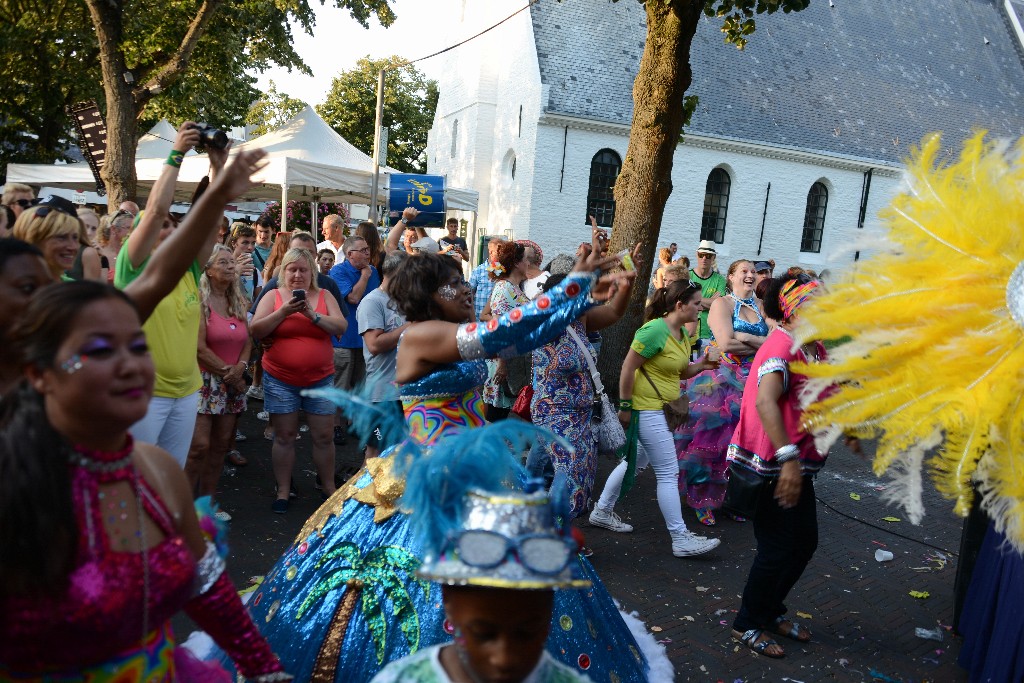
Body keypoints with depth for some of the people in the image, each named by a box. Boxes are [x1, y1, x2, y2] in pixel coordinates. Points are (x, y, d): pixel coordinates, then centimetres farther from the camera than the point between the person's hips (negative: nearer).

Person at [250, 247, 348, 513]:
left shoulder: (325, 296, 4)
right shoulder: (273, 296, 2)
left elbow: (341, 327, -7)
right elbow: (255, 330, -7)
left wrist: (313, 315, -20)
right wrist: (283, 312, -19)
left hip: (320, 379, 1)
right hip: (280, 379, 0)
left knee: (323, 436, 6)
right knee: (284, 436, 7)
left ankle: (329, 487, 21)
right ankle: (283, 491, 20)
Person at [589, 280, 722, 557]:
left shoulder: (682, 334, 9)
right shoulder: (655, 330, -20)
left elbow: (681, 372, 18)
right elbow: (627, 369, -19)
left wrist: (702, 365, -1)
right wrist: (625, 407, -17)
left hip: (660, 409, 10)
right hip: (646, 409, -10)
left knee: (635, 461, 20)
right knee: (669, 473, -5)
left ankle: (602, 511, 35)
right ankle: (681, 539, 3)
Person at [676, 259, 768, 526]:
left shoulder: (762, 305, 12)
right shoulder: (722, 303, -4)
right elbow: (725, 344, -17)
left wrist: (746, 338, -13)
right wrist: (761, 345, -6)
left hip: (750, 381, 5)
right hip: (721, 381, -5)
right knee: (711, 437, -2)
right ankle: (703, 500, 11)